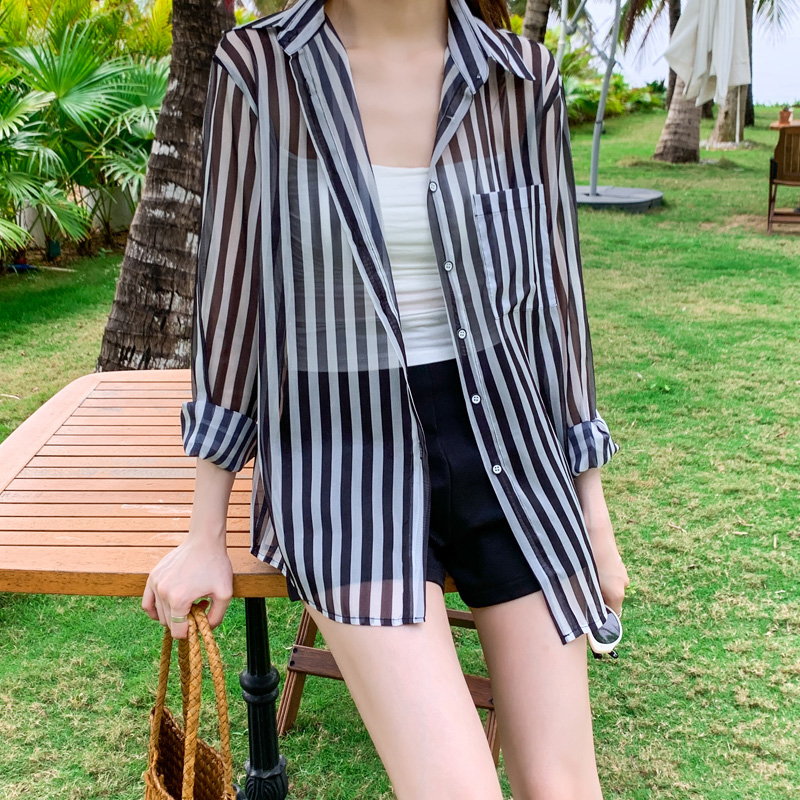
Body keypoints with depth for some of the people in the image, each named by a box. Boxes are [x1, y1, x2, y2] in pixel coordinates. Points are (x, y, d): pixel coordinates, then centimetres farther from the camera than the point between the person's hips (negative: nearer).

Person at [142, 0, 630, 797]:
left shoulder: (523, 78, 0)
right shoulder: (256, 68, -6)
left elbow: (551, 294, 5)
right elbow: (230, 293, -2)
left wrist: (595, 519, 9)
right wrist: (204, 538, 1)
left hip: (502, 446, 3)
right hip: (344, 459, -2)